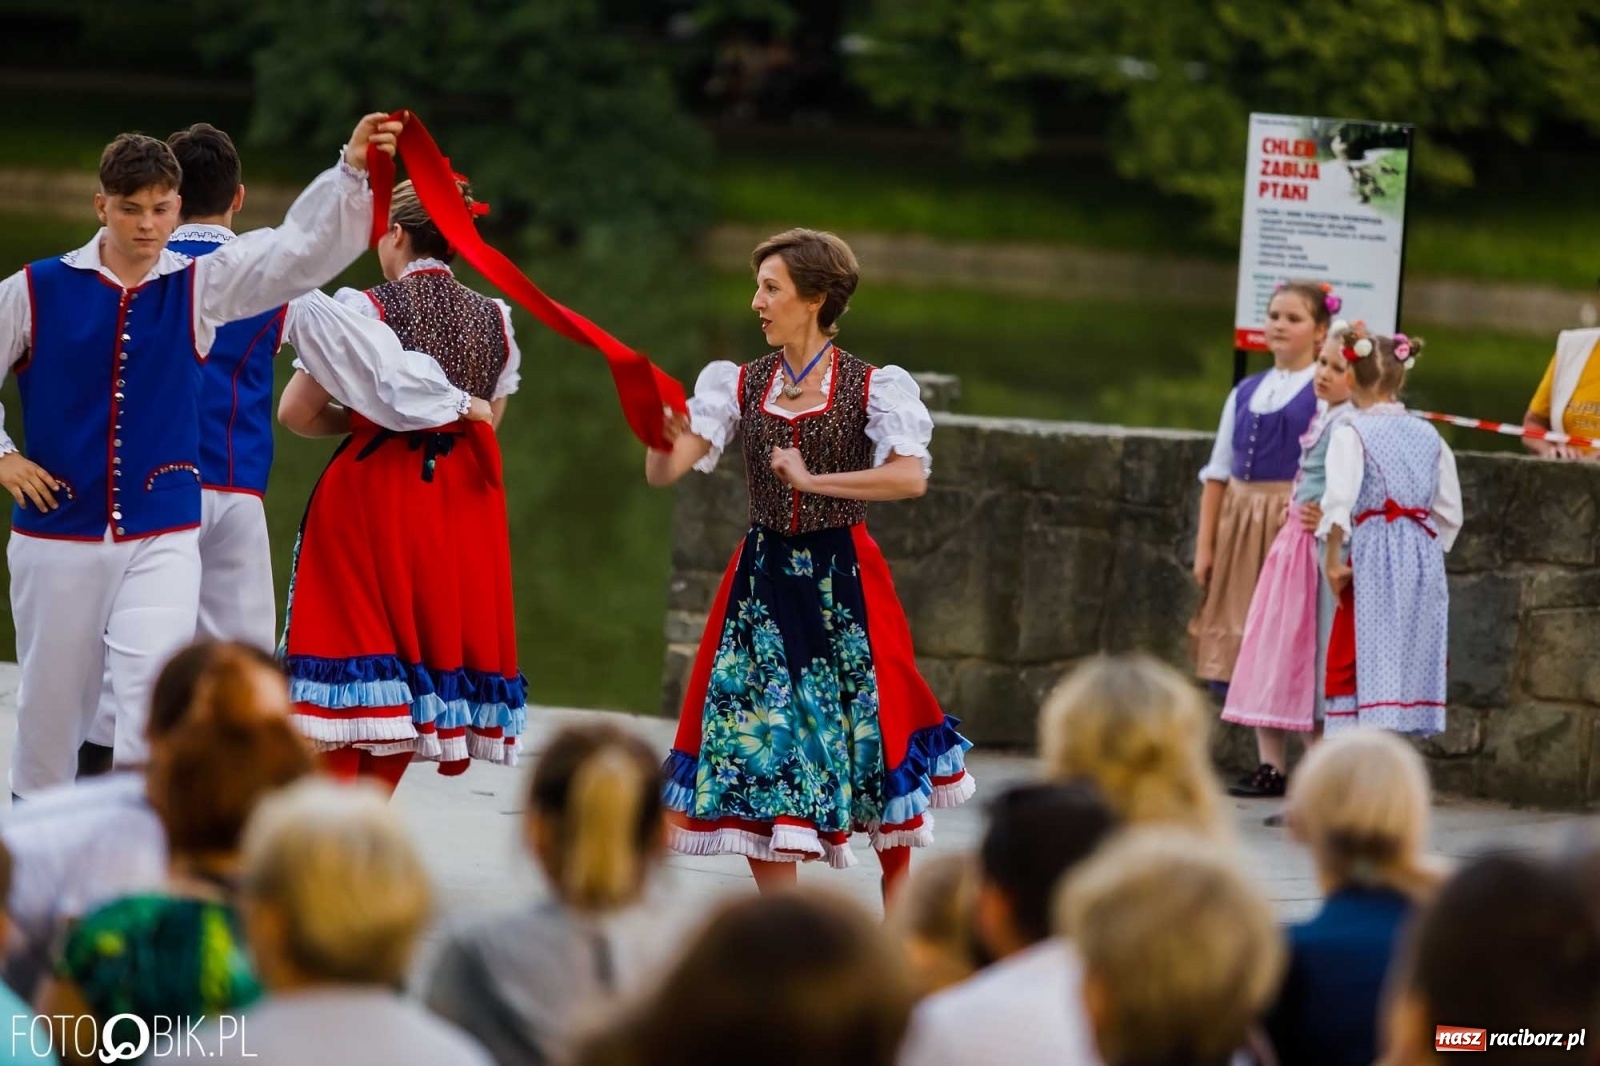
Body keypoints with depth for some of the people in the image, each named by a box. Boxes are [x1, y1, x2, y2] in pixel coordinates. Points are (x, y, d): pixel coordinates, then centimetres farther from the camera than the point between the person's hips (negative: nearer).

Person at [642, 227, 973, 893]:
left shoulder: (871, 388, -5)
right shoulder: (741, 385, 4)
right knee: (755, 728, 0)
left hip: (842, 581, -3)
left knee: (868, 729, 2)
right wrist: (663, 433, -26)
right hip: (763, 579, 3)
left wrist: (813, 480, -21)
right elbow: (663, 472, -5)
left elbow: (911, 477, -20)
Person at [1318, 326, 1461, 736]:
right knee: (1411, 661, 10)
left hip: (1373, 561, -5)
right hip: (1425, 556, 5)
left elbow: (1339, 500, -18)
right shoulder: (1428, 436, 11)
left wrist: (1333, 558, -11)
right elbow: (1450, 511, 11)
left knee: (1368, 663, -5)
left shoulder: (1352, 434, -5)